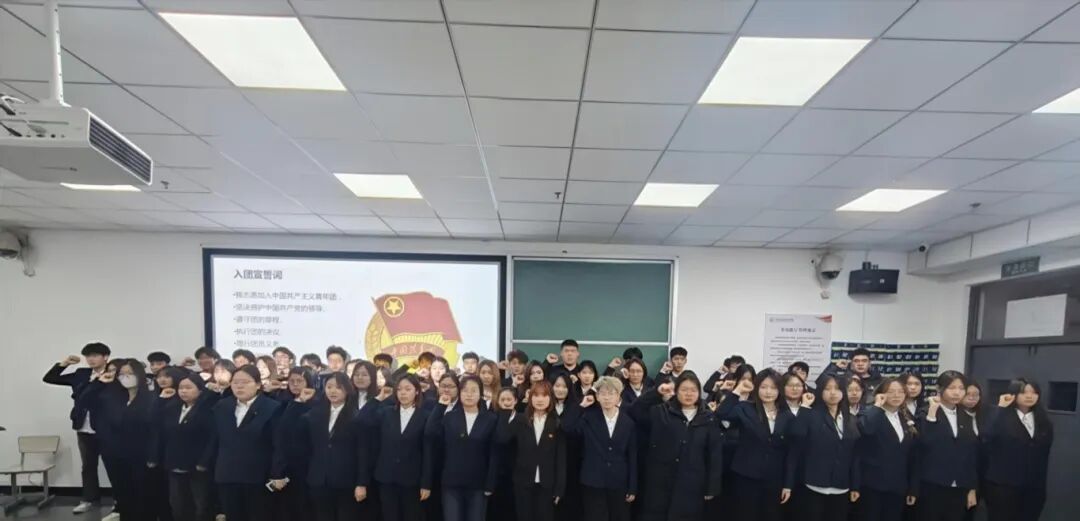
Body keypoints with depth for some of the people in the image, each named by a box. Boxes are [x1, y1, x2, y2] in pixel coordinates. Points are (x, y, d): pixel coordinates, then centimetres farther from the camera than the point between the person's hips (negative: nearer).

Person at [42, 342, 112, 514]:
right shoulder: (81, 374, 7)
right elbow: (49, 378, 10)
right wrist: (63, 363, -1)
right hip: (84, 429, 6)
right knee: (88, 466, 16)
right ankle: (89, 499, 28)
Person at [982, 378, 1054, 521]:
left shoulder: (1043, 421, 9)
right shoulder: (1002, 417, -9)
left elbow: (1045, 453, 13)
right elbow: (989, 436, -29)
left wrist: (1042, 484, 13)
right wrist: (1001, 408, -25)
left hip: (1033, 487, 5)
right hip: (1003, 485, -5)